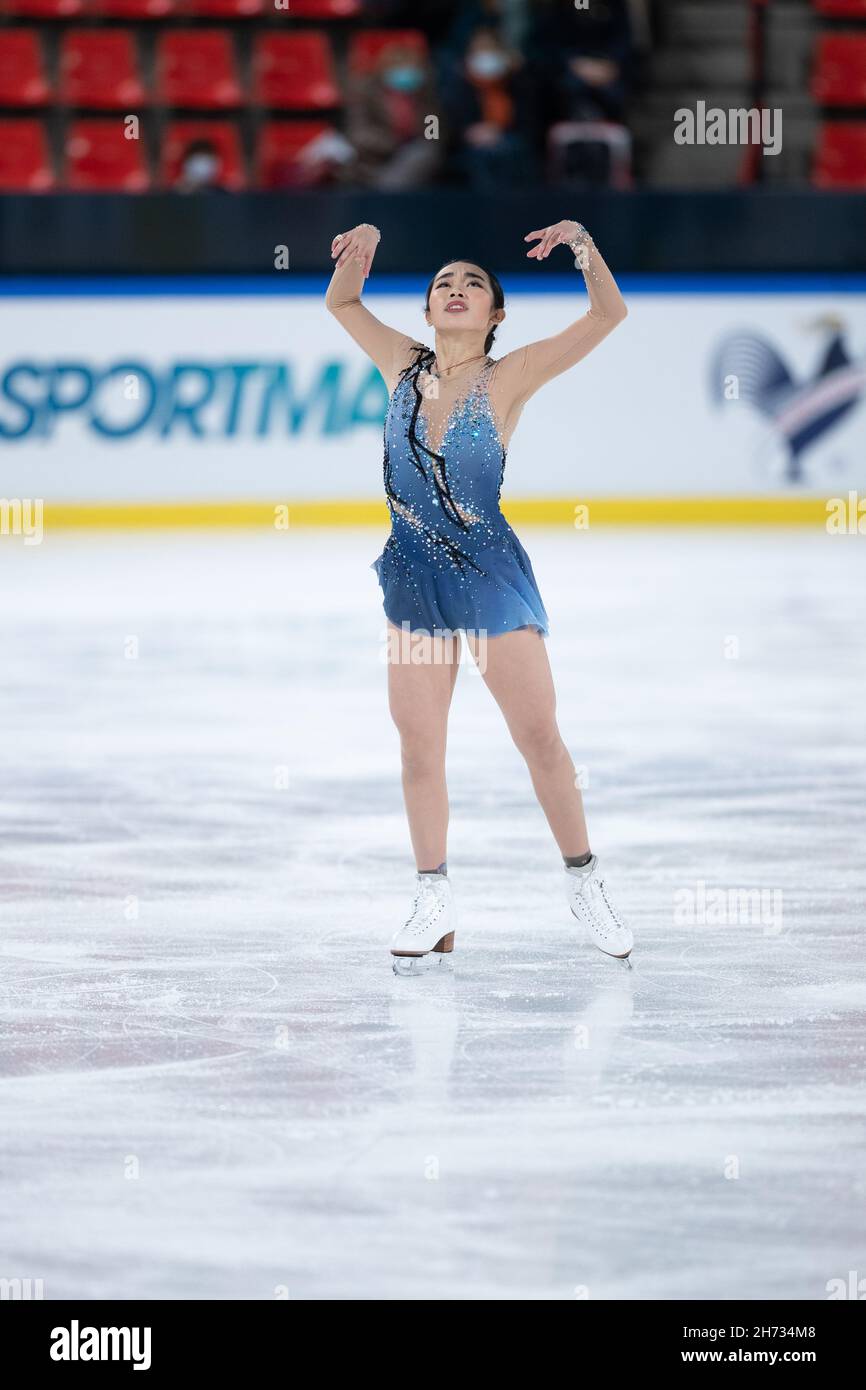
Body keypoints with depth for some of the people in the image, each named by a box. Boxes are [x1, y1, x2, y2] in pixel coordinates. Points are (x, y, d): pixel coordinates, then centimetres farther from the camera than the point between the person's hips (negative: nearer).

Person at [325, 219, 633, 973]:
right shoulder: (405, 366, 3)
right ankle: (434, 901, 11)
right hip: (416, 574, 3)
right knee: (419, 743, 4)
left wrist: (583, 244, -26)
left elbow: (609, 314, -15)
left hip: (491, 571, -3)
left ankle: (585, 882, 12)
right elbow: (340, 302, 15)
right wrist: (364, 246, -3)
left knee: (540, 736, -1)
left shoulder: (507, 378, -8)